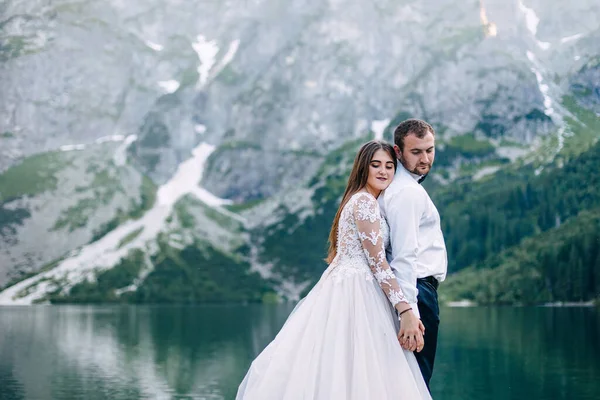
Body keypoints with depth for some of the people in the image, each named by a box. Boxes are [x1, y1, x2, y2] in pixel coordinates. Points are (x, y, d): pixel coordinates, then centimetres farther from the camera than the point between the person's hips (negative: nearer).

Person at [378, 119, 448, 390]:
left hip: (418, 288, 10)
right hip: (418, 290, -10)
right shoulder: (408, 192, -16)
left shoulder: (408, 186, 17)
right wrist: (409, 313, -28)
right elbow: (404, 257, -24)